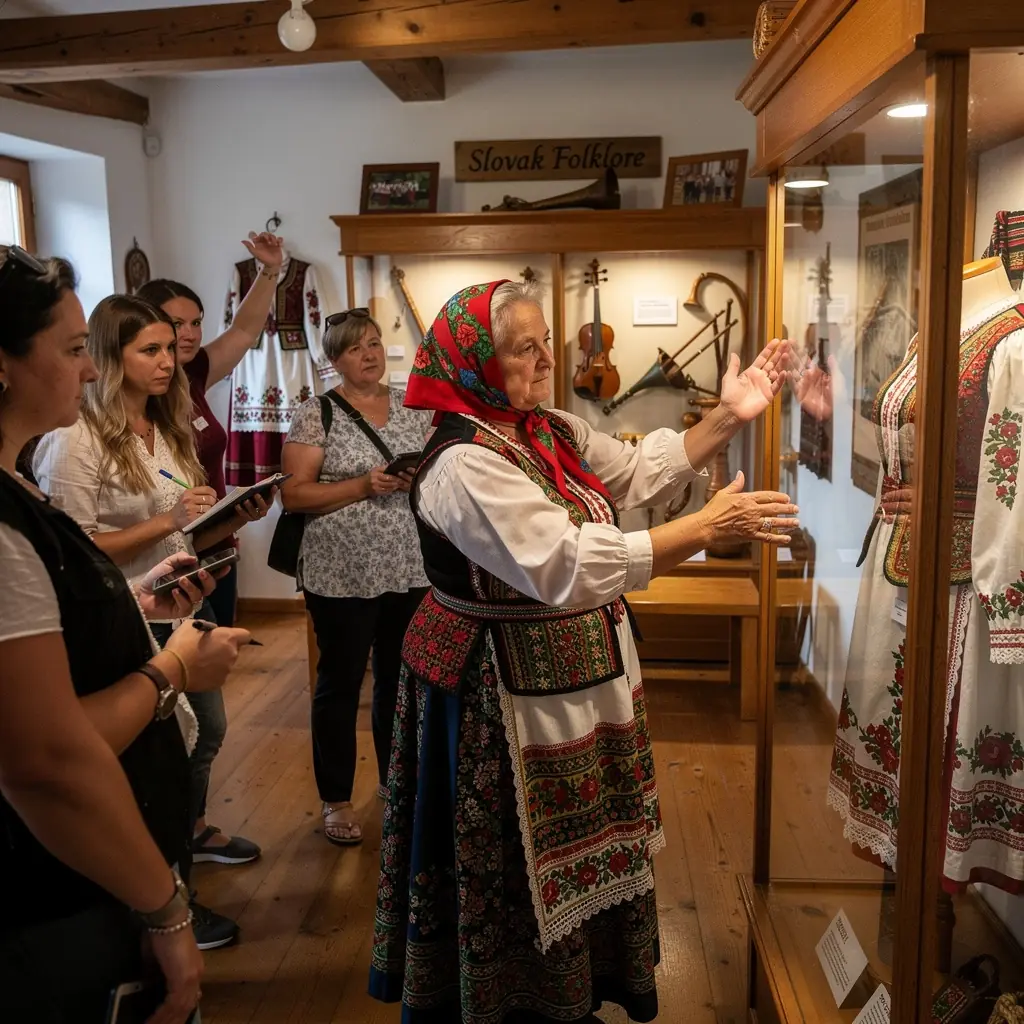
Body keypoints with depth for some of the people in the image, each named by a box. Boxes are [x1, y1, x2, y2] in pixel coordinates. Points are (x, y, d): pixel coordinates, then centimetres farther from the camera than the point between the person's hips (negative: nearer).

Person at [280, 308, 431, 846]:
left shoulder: (414, 407, 6)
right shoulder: (316, 414, -7)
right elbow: (294, 494, -11)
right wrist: (365, 485, -22)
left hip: (411, 570, 4)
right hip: (343, 575, -4)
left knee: (401, 678, 15)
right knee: (340, 683, 7)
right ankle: (336, 799, 22)